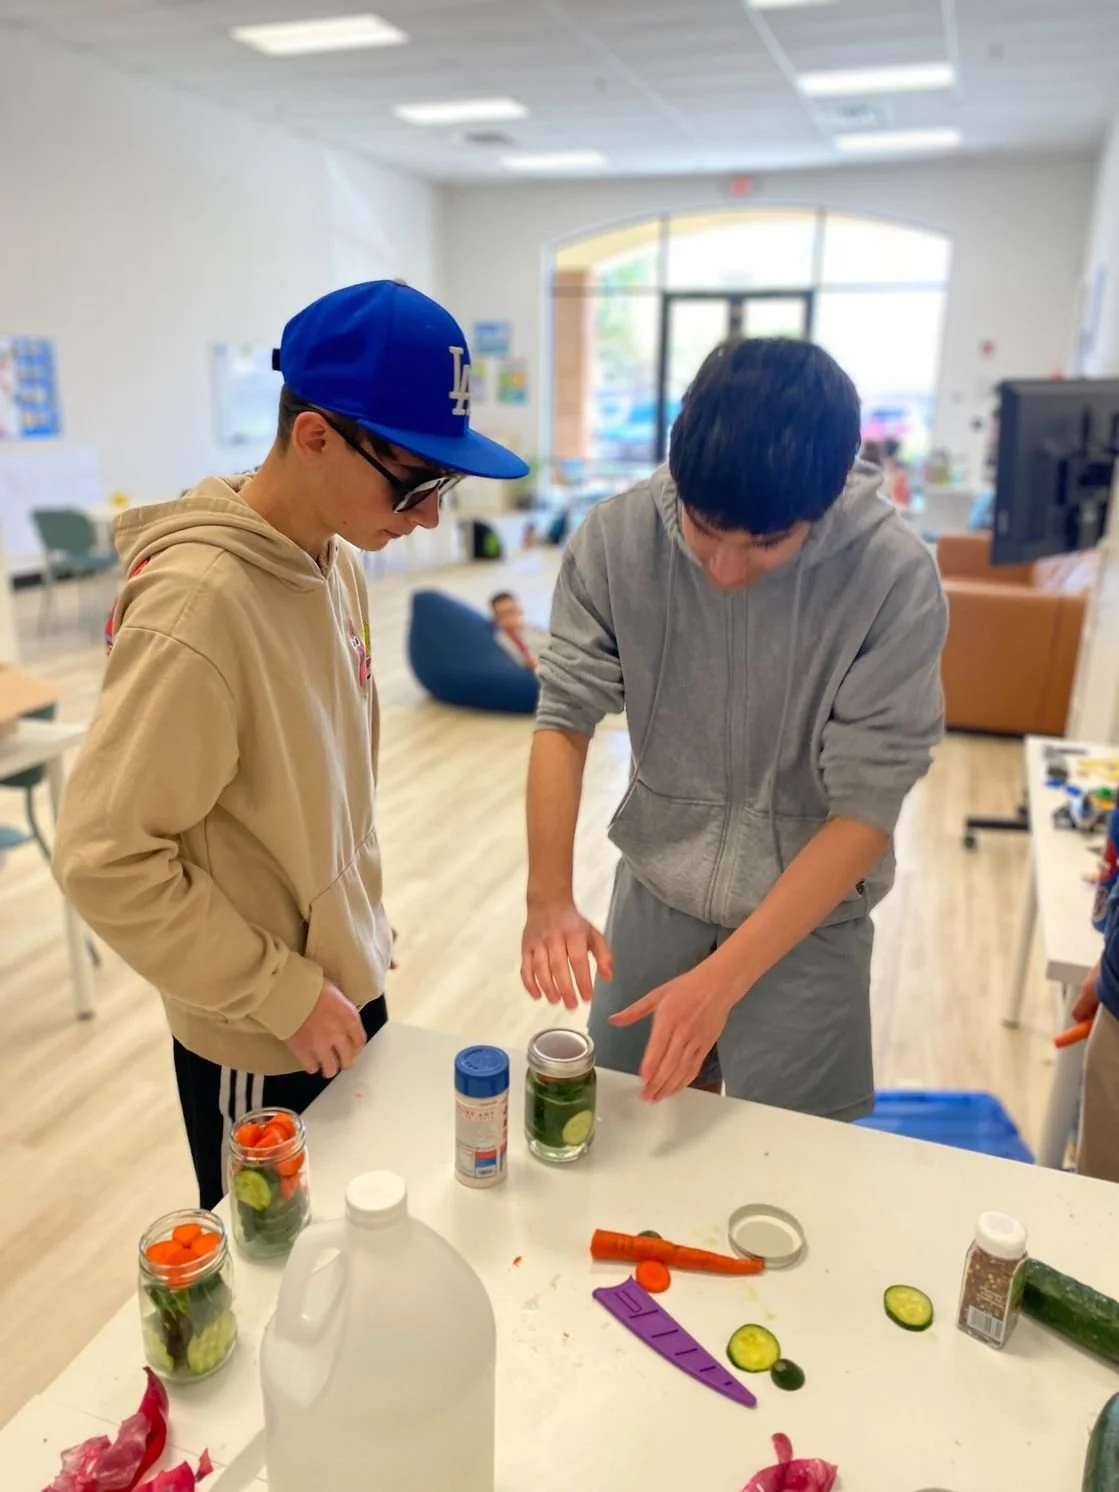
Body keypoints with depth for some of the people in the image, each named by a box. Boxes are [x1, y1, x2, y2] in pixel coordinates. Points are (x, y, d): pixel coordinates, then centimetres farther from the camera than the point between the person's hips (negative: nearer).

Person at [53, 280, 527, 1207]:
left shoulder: (338, 564, -3)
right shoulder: (198, 603, -28)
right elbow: (105, 858, -25)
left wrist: (368, 927, 12)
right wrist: (282, 992, -18)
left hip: (349, 986, 7)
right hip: (257, 1036, -7)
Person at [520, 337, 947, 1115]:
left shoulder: (896, 577, -24)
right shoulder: (617, 538, -18)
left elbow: (866, 808, -21)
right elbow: (565, 717, -11)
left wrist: (723, 978, -26)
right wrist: (548, 895, -24)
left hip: (806, 917, -2)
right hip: (653, 892, 3)